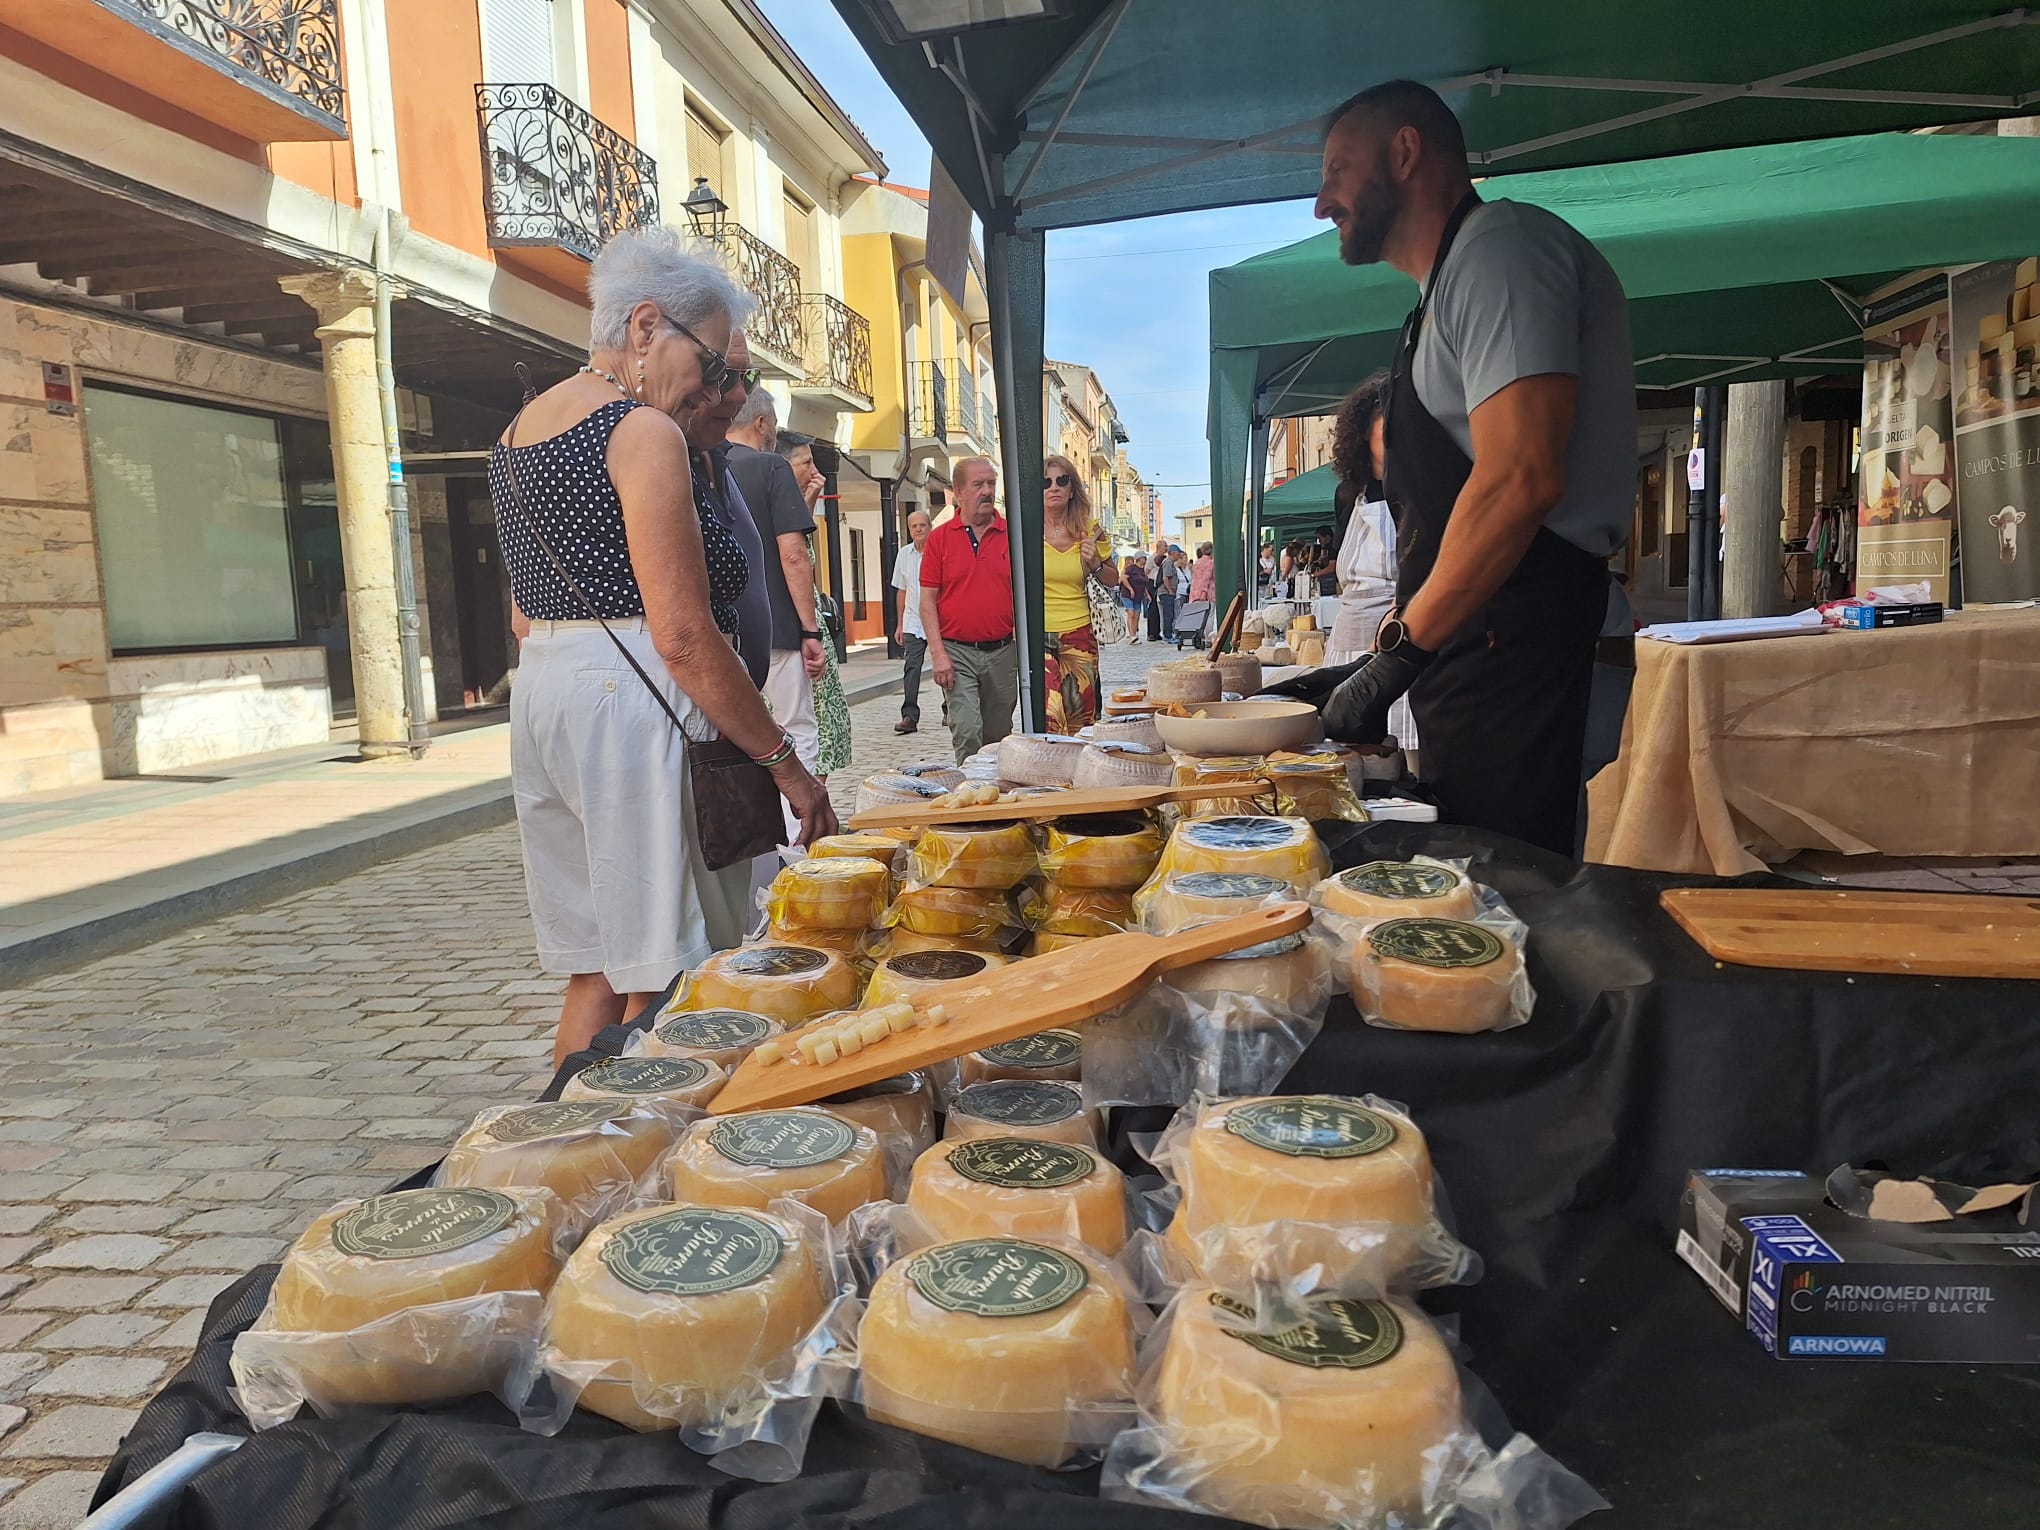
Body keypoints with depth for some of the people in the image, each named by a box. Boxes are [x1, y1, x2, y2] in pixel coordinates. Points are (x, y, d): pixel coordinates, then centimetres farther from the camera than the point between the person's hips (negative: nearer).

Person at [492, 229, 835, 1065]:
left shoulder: (517, 432, 18)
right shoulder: (642, 432, -10)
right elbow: (682, 634, -17)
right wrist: (785, 761, -13)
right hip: (629, 697, -9)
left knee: (595, 972, 15)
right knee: (661, 979, -3)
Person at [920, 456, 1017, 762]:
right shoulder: (939, 538, 1)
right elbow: (928, 600, 0)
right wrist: (938, 653, -9)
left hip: (1003, 651, 3)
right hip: (957, 652, -2)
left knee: (998, 736, 12)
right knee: (967, 732, -13)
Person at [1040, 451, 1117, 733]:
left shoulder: (1090, 530, 6)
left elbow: (1114, 579, 18)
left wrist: (1095, 564, -2)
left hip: (1079, 635, 3)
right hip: (1037, 637, -3)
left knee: (1082, 718, 6)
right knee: (1050, 719, -16)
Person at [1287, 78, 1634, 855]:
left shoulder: (1498, 244, -5)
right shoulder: (1456, 276, 26)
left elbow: (1521, 479, -20)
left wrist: (1398, 656, -15)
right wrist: (1391, 650, 17)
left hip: (1512, 664, -10)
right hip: (1472, 658, 10)